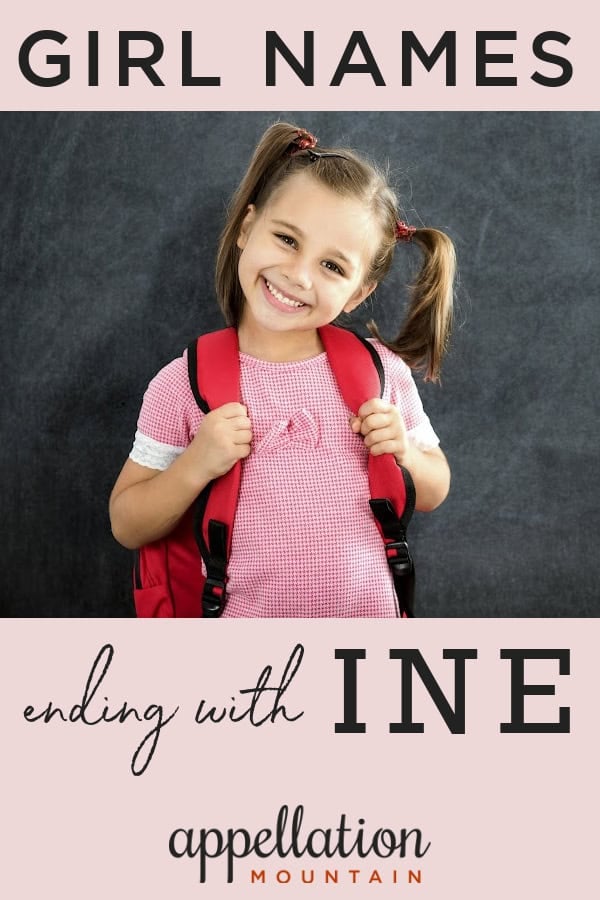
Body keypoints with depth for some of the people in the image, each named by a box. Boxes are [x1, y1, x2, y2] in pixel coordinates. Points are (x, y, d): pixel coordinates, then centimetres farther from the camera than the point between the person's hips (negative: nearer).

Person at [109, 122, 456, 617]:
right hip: (243, 612, -1)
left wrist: (405, 456, -13)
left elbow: (433, 493, 7)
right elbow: (128, 528, -6)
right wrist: (196, 466, -21)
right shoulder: (183, 384, -11)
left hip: (371, 611, 2)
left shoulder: (381, 370, -7)